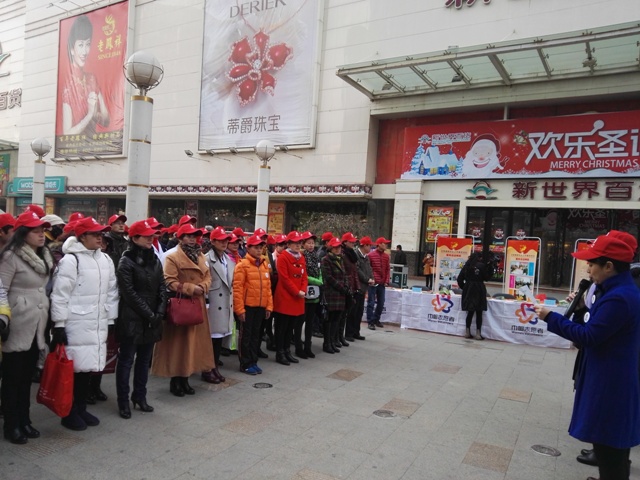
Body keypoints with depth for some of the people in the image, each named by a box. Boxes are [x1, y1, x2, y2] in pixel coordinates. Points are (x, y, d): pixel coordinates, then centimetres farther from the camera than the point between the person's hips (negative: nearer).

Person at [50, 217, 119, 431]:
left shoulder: (106, 260, 10)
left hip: (98, 324, 6)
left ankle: (81, 408, 27)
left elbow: (112, 292, 14)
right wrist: (59, 325, -13)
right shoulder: (70, 260, -11)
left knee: (88, 365, 14)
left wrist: (110, 320, 12)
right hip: (75, 324, -6)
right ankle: (69, 413, 16)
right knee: (73, 367, 1)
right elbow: (59, 295, -12)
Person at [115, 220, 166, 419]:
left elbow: (162, 287, 7)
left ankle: (140, 396, 26)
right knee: (127, 360, 4)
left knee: (144, 359, 14)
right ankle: (123, 401, 15)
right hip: (132, 319, -6)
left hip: (153, 319, 6)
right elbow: (129, 293, -14)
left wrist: (159, 312, -5)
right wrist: (148, 314, -15)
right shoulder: (126, 261, -9)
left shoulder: (154, 259, 10)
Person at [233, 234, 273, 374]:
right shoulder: (242, 265, -10)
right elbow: (237, 288, -14)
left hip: (260, 307, 6)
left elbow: (268, 287, 11)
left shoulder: (265, 264, 8)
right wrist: (240, 309, -17)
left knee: (255, 335, 14)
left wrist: (269, 305, 7)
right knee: (246, 335, 5)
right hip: (247, 306, -6)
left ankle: (253, 362, 25)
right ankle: (245, 364, 15)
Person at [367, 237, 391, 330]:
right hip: (373, 283, -5)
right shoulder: (371, 255, -5)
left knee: (381, 303, 11)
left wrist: (386, 281, 3)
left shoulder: (386, 256, 9)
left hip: (382, 284, 5)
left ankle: (376, 319, 26)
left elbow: (388, 269, 10)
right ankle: (370, 322, 4)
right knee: (371, 303, -2)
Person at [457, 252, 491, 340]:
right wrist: (488, 269, 9)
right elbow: (486, 277, 0)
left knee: (470, 311, 12)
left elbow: (460, 278, 6)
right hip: (479, 290, -4)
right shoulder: (482, 265, -7)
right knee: (479, 313, 2)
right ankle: (478, 333, 3)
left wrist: (463, 287, 16)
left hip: (468, 290, 4)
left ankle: (467, 332, 13)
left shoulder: (467, 265, 7)